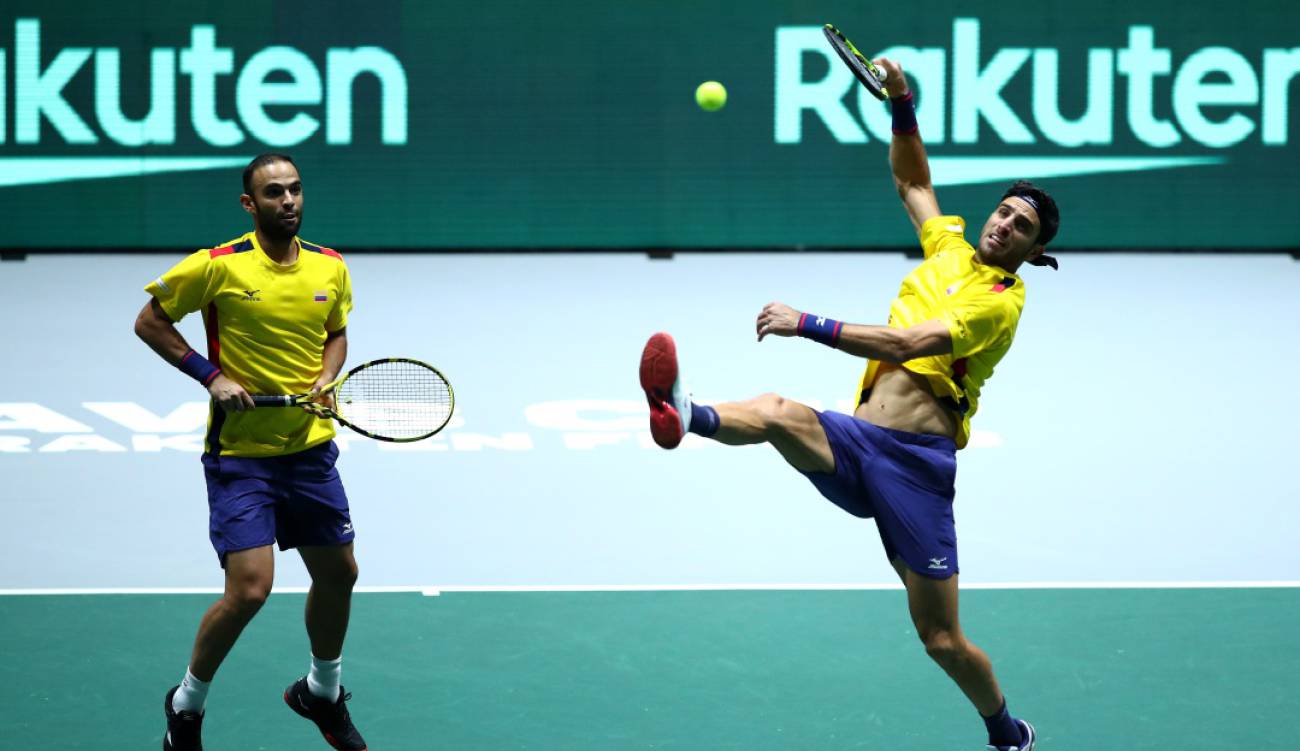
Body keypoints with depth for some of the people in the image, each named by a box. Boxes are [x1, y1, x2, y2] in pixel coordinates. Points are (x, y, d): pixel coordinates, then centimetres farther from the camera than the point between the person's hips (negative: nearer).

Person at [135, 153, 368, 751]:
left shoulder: (330, 268, 2)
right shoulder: (217, 267, -12)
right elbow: (149, 322, -2)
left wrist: (326, 378, -2)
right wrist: (211, 375, -12)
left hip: (311, 449, 5)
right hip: (240, 452, -5)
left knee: (338, 574, 14)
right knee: (249, 589, -14)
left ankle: (322, 691, 41)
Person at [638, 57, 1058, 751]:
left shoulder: (1001, 301, -6)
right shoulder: (948, 246, 16)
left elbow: (908, 344, -20)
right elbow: (912, 181, 34)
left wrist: (808, 324, -24)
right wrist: (901, 104, 19)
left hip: (915, 461, -5)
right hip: (855, 442, 5)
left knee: (941, 639, -2)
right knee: (779, 413, -30)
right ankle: (687, 417, -60)